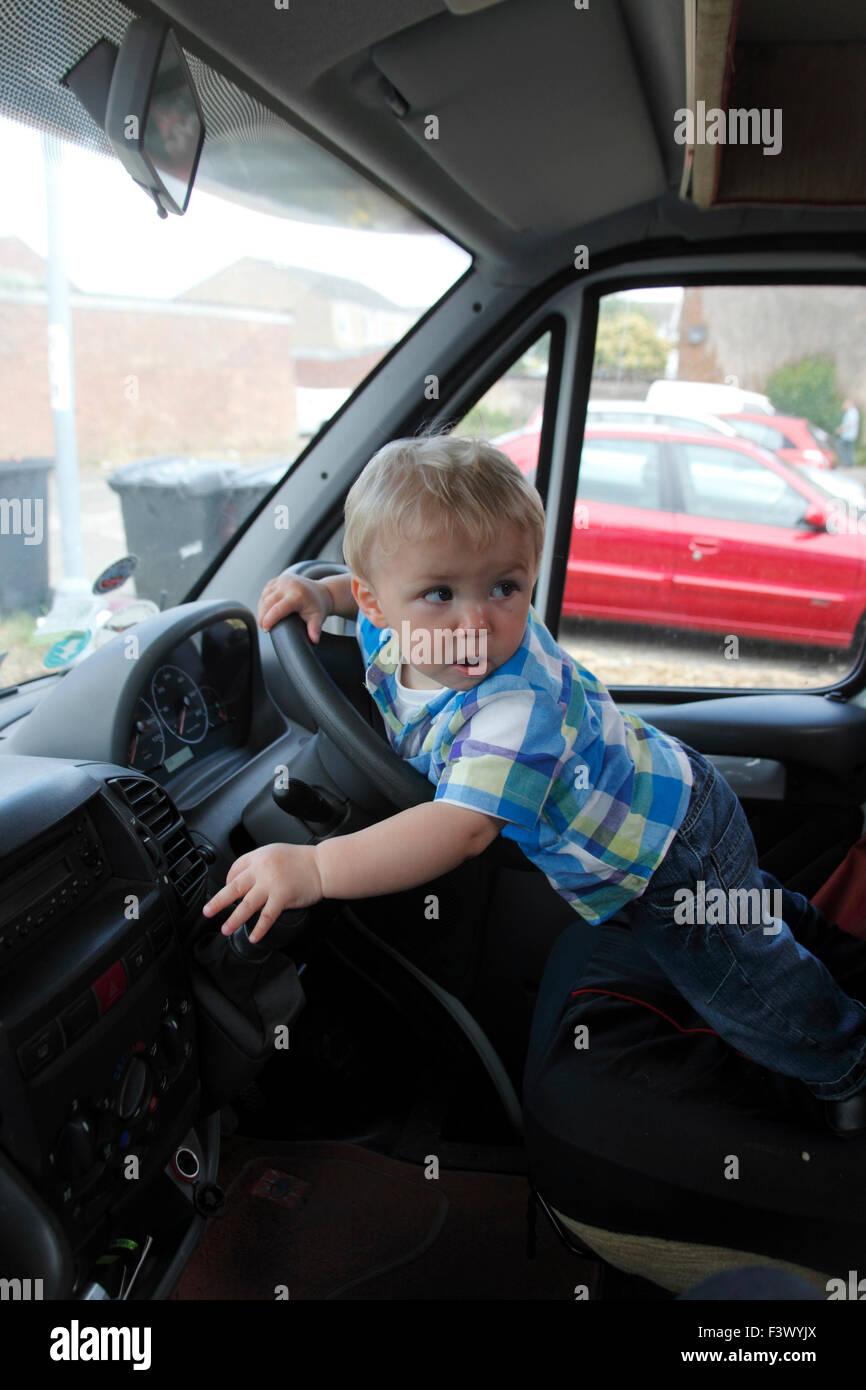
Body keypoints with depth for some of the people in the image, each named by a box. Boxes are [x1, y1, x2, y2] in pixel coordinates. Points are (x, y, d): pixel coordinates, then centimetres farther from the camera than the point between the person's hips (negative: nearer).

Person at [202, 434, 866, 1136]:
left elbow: (465, 827, -54)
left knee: (748, 991, 14)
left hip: (670, 852, -8)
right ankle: (786, 914, 68)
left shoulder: (519, 704, -44)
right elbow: (364, 586, 6)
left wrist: (316, 868, -58)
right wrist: (319, 591, -14)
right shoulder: (393, 626, -19)